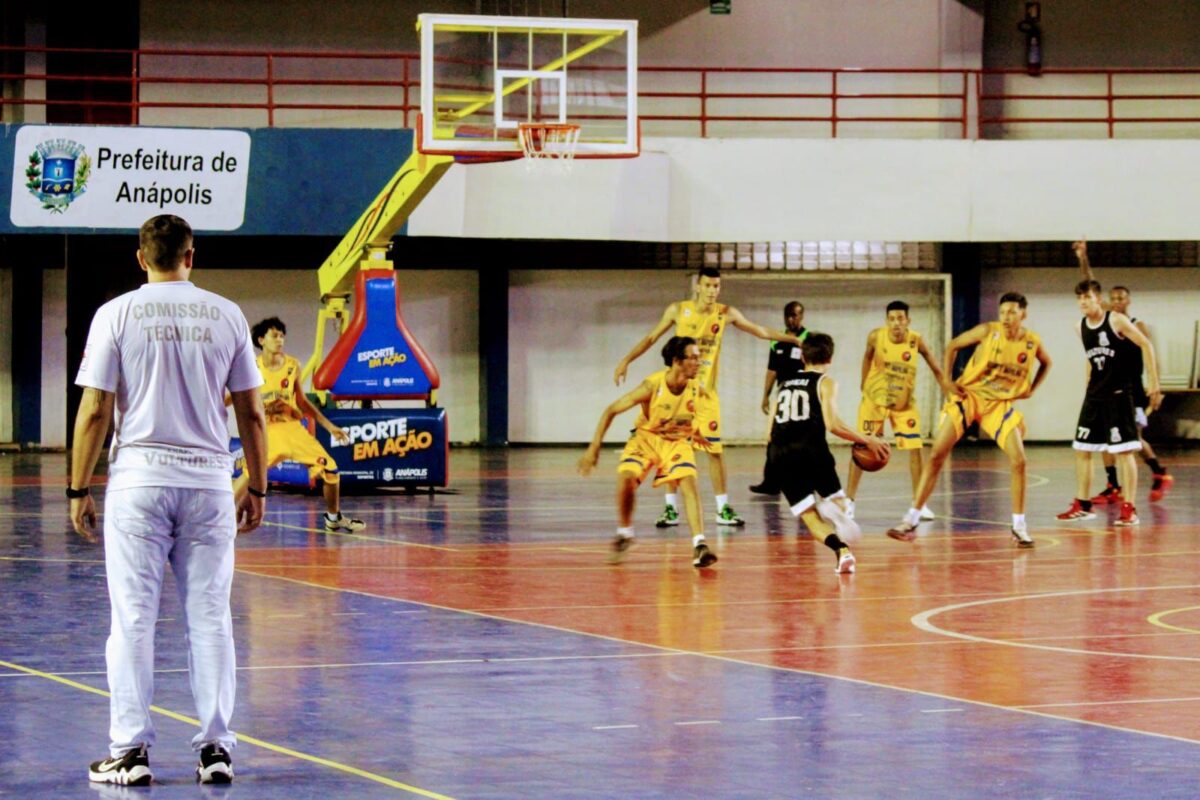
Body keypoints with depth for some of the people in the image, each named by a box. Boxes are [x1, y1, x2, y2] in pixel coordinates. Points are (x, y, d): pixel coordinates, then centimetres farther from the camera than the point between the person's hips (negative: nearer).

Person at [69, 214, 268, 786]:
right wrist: (257, 488, 14)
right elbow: (251, 413, 6)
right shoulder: (225, 316, 4)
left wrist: (79, 489, 3)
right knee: (209, 619, 6)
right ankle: (215, 748, 5)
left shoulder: (117, 314, -1)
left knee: (133, 619, 1)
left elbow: (95, 411, -4)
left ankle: (130, 750, 1)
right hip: (209, 481, 2)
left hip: (137, 480, -2)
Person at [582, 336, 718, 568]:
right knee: (626, 478, -23)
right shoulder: (652, 386, -28)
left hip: (677, 442, 2)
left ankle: (699, 545, -22)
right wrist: (594, 448, -22)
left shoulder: (697, 389, -18)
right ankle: (624, 532, 3)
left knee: (689, 483, -21)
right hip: (646, 438, -2)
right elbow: (611, 411, -20)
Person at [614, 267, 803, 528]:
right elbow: (651, 338, 4)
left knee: (714, 448, -2)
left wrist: (793, 339, 2)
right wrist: (626, 360, -2)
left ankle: (723, 509, 5)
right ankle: (671, 508, 9)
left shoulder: (726, 313, -1)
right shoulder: (678, 310, -4)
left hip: (706, 391, 0)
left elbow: (761, 331, 7)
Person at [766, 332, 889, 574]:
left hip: (779, 455, 4)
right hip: (810, 449, -4)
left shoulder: (785, 384, 24)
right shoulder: (825, 382, 8)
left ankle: (841, 549, -25)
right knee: (836, 502, 12)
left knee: (810, 516, 5)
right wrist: (867, 440, 3)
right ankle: (832, 509, -27)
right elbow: (832, 424, -6)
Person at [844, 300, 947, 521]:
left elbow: (935, 369, -9)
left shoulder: (916, 341, -18)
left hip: (905, 403, 0)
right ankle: (849, 501, 10)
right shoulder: (876, 336, -18)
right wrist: (864, 384, 9)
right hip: (874, 399, 0)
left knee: (915, 449, -5)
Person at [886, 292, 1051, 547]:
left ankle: (1019, 526, 5)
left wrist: (1031, 389, 5)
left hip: (1001, 403, 2)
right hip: (969, 395, -2)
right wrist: (946, 380, -8)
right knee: (936, 454, -10)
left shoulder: (1032, 342, -6)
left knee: (1018, 461, -10)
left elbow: (1046, 363, 17)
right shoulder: (988, 331, -13)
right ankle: (911, 521, -6)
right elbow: (952, 346, -1)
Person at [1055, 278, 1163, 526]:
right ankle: (1082, 506, 18)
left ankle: (1129, 509, -3)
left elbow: (1146, 346, -8)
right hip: (1094, 395, 6)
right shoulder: (1081, 327, 6)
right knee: (1082, 450, 7)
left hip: (1119, 394, -6)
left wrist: (1154, 384, -11)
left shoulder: (1116, 321, -11)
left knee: (1124, 452, -7)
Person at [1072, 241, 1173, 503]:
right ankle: (1113, 488, 4)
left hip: (1132, 389, -4)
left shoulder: (1137, 326, -4)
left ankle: (1160, 474, 15)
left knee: (1133, 437, -5)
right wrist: (1083, 259, -12)